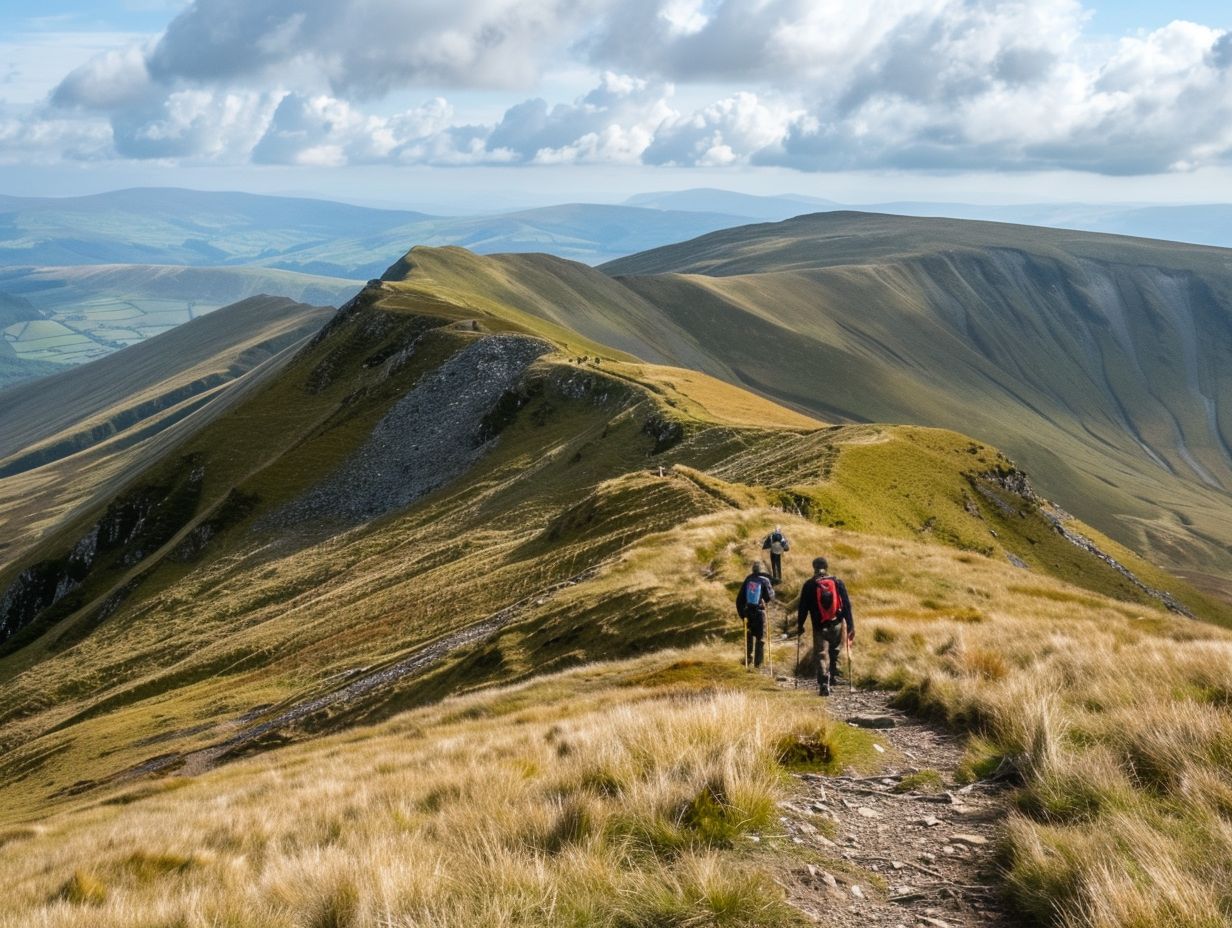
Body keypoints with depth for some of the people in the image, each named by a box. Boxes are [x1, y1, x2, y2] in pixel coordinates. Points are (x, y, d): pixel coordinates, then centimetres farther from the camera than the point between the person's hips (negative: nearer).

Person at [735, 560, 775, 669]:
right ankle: (758, 662, 4)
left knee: (749, 636, 20)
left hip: (748, 611, 3)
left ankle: (748, 658, 22)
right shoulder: (765, 581, -11)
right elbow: (770, 596, -7)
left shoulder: (748, 579, -1)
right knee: (760, 638, 7)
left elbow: (740, 598, 0)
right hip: (759, 612, -3)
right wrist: (771, 589, 13)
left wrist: (741, 612, 7)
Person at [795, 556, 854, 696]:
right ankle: (833, 677, 22)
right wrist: (850, 626, 3)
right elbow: (847, 605, 0)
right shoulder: (838, 582, 1)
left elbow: (803, 607, -1)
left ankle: (824, 684, -12)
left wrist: (800, 625, 9)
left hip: (819, 626, -2)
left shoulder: (809, 585, -3)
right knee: (835, 653, 21)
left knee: (820, 655, 0)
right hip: (837, 625, 2)